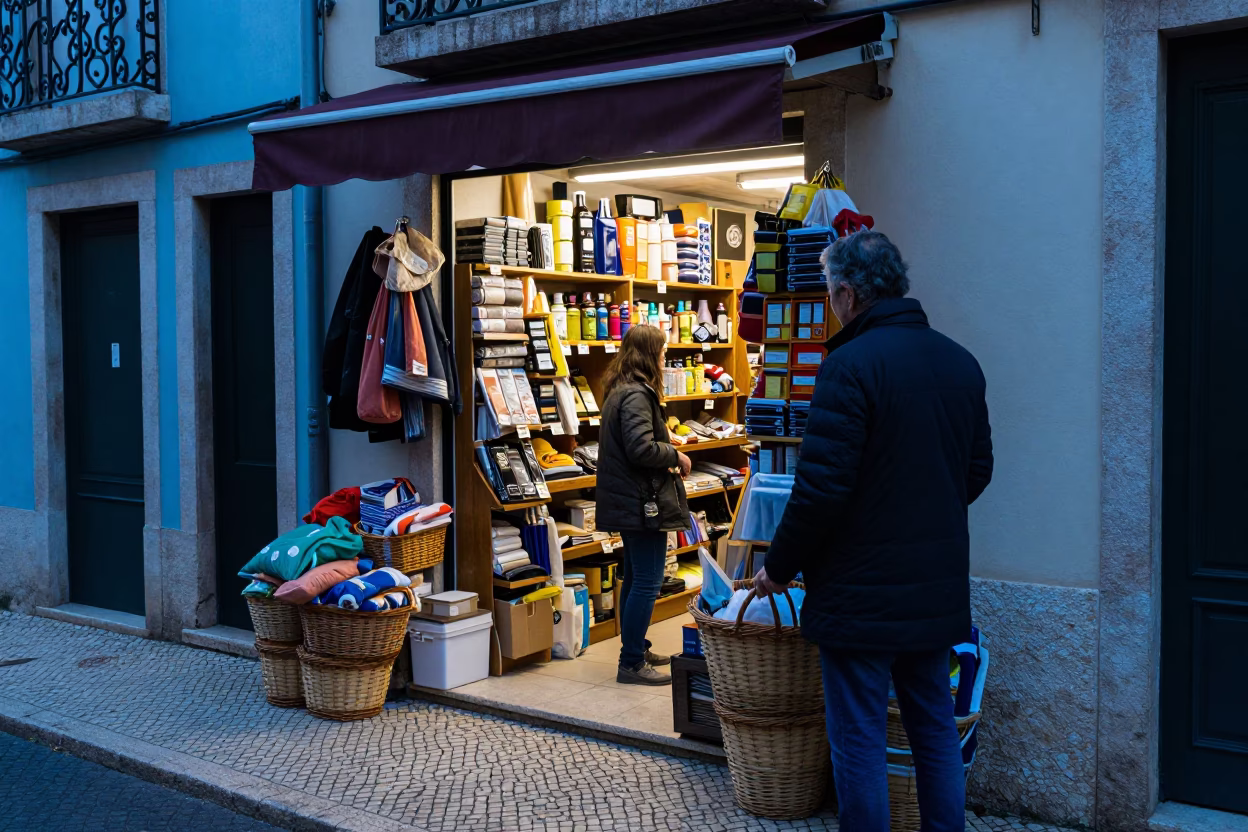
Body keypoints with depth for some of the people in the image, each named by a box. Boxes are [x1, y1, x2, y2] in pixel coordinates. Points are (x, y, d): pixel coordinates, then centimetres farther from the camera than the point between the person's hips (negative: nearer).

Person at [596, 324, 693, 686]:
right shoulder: (637, 395, -18)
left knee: (635, 579, 18)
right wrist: (676, 456, -11)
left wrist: (667, 443, 16)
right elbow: (641, 448, -26)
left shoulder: (620, 391, 15)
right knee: (647, 583, -6)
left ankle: (636, 651, 29)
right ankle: (632, 664, -1)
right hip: (644, 503, -11)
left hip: (629, 502, 11)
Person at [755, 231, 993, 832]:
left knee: (859, 737, 4)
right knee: (934, 724, 19)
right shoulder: (960, 362, 6)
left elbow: (822, 486, -20)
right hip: (939, 589, 7)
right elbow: (978, 468, 15)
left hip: (861, 592, -7)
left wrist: (779, 566, -7)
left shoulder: (850, 365, -17)